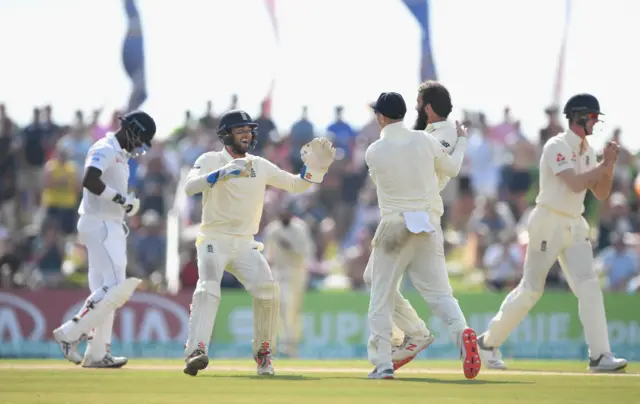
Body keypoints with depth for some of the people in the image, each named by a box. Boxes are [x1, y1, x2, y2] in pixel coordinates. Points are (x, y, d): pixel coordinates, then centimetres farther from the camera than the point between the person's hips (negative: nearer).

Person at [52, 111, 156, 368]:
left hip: (112, 226, 11)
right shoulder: (105, 150, -11)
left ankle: (97, 354, 9)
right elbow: (89, 181, -27)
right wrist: (121, 198, -22)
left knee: (105, 291, 8)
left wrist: (127, 204, 5)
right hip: (99, 224, -11)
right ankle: (69, 333, -10)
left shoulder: (120, 154, 20)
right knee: (114, 288, -16)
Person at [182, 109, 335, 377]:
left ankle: (264, 354, 5)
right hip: (214, 241, -4)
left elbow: (295, 185, 14)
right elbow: (190, 186, -22)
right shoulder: (211, 160, -4)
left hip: (245, 245, 4)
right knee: (208, 290, -26)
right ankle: (195, 352, -39)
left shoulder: (260, 166, 10)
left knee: (267, 291, -13)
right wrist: (222, 173, -38)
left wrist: (313, 168, -5)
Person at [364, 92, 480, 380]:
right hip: (429, 226, 3)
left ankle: (382, 364, 3)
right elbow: (452, 169, 14)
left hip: (394, 227, -2)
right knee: (439, 291, 5)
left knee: (382, 298, 8)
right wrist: (461, 141, 33)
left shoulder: (374, 152, -7)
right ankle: (461, 331, -24)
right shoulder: (424, 141, -1)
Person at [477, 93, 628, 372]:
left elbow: (601, 194, 12)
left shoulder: (587, 152, 12)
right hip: (548, 223, -7)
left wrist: (609, 165, -2)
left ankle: (599, 355, -12)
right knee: (530, 289, -2)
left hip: (575, 225, 7)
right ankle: (489, 341, 15)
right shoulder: (557, 147, -13)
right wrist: (604, 164, -17)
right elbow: (575, 184, -24)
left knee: (589, 286, -7)